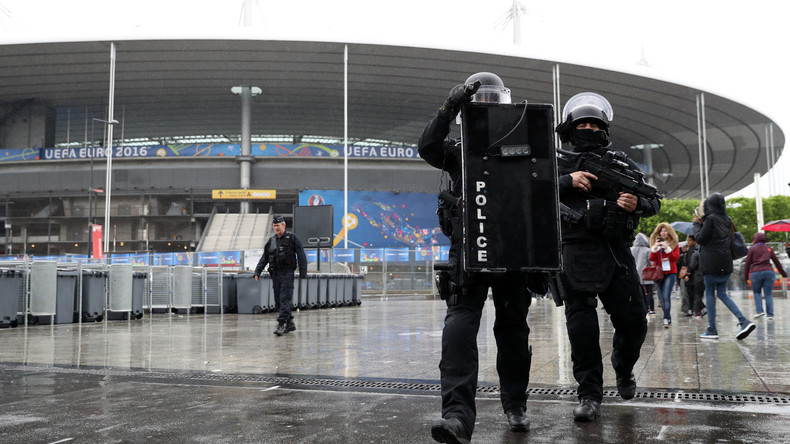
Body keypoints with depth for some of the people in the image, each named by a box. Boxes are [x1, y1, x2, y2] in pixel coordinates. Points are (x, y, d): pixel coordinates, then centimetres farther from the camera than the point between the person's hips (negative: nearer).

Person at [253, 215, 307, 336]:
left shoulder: (292, 238, -2)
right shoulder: (271, 241, 13)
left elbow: (301, 256, -4)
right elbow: (264, 258, 15)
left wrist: (303, 273, -10)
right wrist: (257, 271, 4)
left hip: (287, 273, -6)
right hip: (275, 273, 6)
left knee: (285, 299, -12)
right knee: (278, 301, 6)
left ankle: (281, 324, -14)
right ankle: (290, 323, 18)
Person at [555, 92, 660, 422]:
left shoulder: (621, 163, 18)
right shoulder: (559, 164, 12)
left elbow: (654, 201, 16)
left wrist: (638, 203, -7)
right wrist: (567, 181, -13)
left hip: (616, 252, 3)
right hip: (577, 253, -2)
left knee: (634, 321, 4)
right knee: (581, 324, -7)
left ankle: (624, 370, 35)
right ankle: (589, 396, 1)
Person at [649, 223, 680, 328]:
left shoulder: (674, 243, 3)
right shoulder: (655, 242, 8)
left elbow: (676, 257, -7)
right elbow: (652, 259, 0)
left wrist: (667, 248, -17)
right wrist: (655, 248, -15)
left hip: (670, 273, -3)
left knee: (666, 296, -16)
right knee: (661, 297, 5)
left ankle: (666, 319, -15)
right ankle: (668, 318, 17)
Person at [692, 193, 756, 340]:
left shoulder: (711, 218, -11)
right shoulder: (727, 219, 11)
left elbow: (700, 239, -10)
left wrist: (697, 224, 5)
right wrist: (703, 223, 18)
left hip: (711, 262, -7)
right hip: (726, 262, 7)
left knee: (710, 293, 1)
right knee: (722, 293, 13)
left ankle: (712, 330, 2)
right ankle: (744, 321, -2)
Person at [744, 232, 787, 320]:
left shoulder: (752, 249, 3)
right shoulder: (769, 249, 13)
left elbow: (747, 263, 1)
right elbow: (777, 262, 18)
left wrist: (746, 276, 9)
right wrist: (783, 273, 27)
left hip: (756, 273, -2)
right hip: (769, 272, 2)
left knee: (756, 292, 13)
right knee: (768, 294, 4)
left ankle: (759, 310, -3)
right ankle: (770, 314, -4)